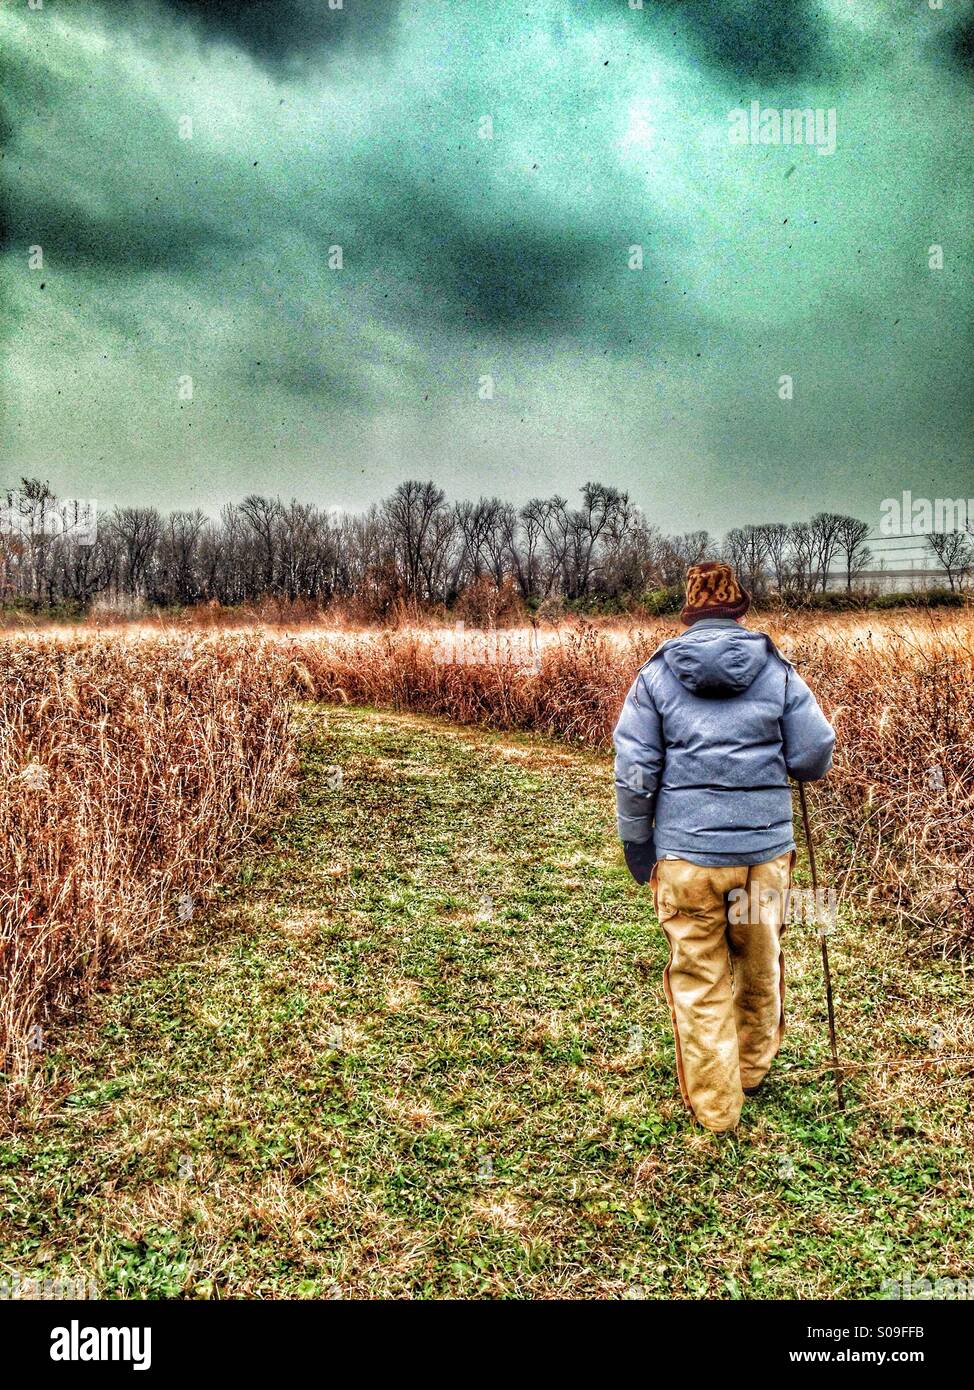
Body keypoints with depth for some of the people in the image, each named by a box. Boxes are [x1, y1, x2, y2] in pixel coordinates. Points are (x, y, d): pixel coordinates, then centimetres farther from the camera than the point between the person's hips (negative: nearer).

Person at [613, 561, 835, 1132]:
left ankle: (715, 1106, 22)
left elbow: (633, 771, -4)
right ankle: (754, 1068, 44)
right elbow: (815, 759, -1)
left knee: (698, 983, 11)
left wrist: (637, 846, 6)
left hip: (686, 855, -1)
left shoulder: (656, 675, -1)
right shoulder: (779, 672, 0)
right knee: (760, 968, 23)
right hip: (765, 850, 2)